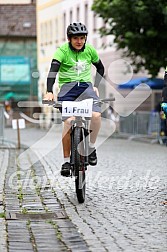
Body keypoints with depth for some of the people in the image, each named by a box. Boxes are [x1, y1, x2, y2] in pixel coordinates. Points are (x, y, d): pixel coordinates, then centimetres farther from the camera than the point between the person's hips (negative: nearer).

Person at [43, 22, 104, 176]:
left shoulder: (90, 50, 1)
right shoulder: (62, 51, -10)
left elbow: (100, 68, 17)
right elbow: (53, 70, -23)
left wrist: (95, 86, 6)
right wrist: (49, 92, -37)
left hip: (86, 86, 2)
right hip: (67, 87, -2)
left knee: (96, 115, -25)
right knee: (68, 122, -19)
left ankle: (91, 148, -1)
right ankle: (66, 161, -7)